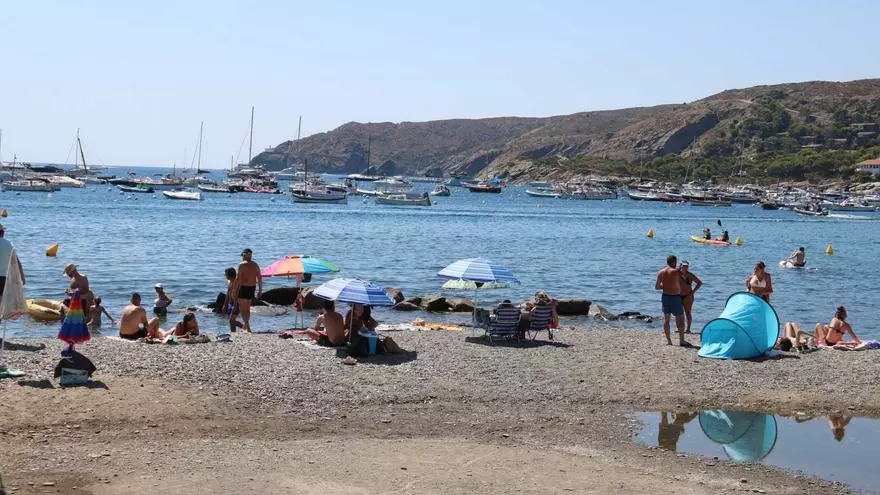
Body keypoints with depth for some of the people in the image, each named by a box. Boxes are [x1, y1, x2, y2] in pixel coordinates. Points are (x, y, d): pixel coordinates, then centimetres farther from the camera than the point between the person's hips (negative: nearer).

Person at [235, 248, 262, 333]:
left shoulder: (242, 264, -8)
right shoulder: (255, 265, 9)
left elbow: (238, 278, -14)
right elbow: (260, 278, 6)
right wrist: (260, 290, 11)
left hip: (243, 287, -6)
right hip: (252, 288, 6)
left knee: (242, 309, -3)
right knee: (247, 308, 19)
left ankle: (247, 327, -16)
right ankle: (246, 326, 27)